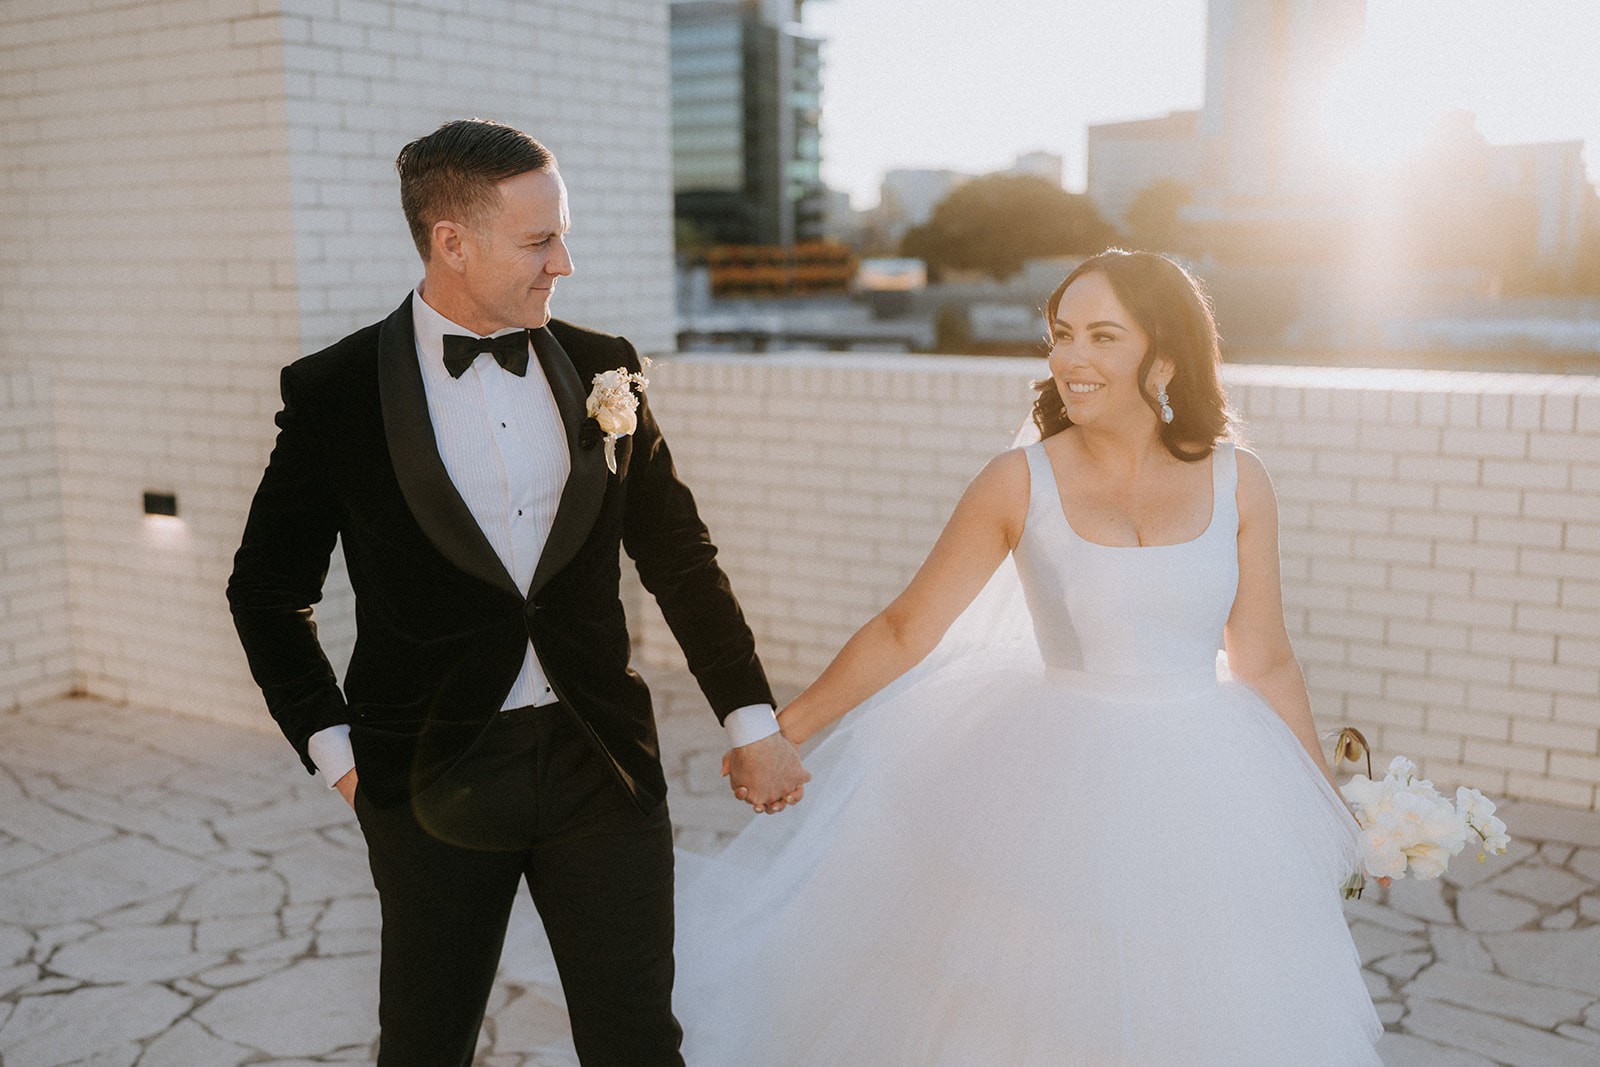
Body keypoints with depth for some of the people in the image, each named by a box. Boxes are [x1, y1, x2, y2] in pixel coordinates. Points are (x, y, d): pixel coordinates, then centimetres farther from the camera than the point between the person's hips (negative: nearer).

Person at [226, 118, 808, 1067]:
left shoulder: (601, 369, 1)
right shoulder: (335, 393, -6)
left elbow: (681, 558, 5)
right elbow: (269, 589, 4)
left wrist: (753, 723, 4)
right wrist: (332, 746, -3)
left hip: (604, 759, 2)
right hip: (434, 775, -1)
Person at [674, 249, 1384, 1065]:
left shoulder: (1237, 482, -4)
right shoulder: (1020, 483, -9)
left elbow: (1264, 665, 3)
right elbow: (904, 630, -5)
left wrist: (1330, 810, 8)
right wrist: (781, 730, -7)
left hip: (1205, 794, 2)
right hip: (1062, 791, -2)